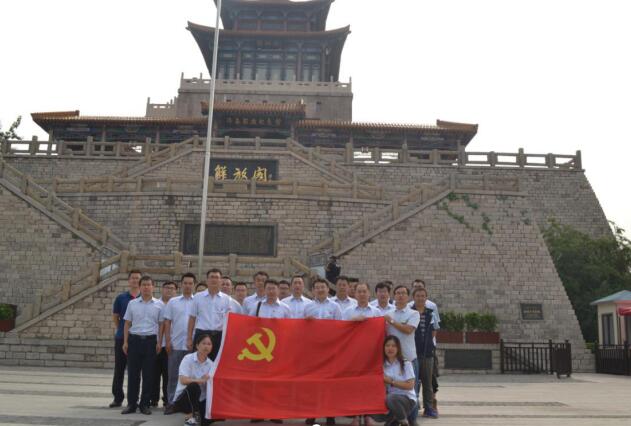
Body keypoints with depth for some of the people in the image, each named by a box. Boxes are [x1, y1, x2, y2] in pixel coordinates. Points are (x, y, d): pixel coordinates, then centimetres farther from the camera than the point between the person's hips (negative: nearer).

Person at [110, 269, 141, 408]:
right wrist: (120, 330, 9)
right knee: (119, 368, 6)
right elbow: (115, 316, 13)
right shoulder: (121, 298, 4)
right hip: (122, 338, 1)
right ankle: (117, 397, 17)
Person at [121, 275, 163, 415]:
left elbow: (161, 325, 5)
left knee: (148, 374, 3)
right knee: (133, 373, 3)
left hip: (150, 340, -1)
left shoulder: (158, 304, 4)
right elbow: (127, 324, 9)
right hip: (134, 340, 1)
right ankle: (131, 404, 13)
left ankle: (145, 404, 13)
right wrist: (125, 342, 3)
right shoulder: (132, 303, 7)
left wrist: (159, 342, -2)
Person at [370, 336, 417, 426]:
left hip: (407, 399, -3)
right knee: (374, 413, -26)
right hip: (389, 397, 3)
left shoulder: (406, 364, -5)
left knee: (390, 398, -37)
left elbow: (410, 385, -11)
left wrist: (391, 381, -15)